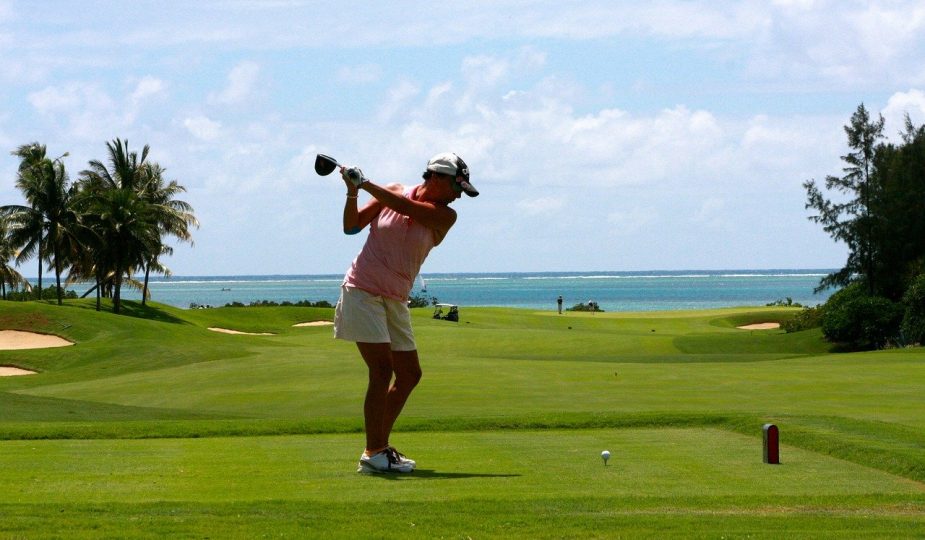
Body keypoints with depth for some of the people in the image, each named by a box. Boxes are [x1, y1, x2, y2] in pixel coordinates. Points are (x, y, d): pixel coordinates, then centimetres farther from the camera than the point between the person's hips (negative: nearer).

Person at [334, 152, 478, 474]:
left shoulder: (445, 215, 0)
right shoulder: (390, 193, -1)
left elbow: (406, 207, -16)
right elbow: (351, 226, 3)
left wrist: (365, 184, -21)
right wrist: (353, 193, -13)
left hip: (395, 300, 5)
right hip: (362, 291, -5)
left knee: (409, 374, 8)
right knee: (382, 368, -17)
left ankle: (381, 447, 20)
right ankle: (373, 454, -18)